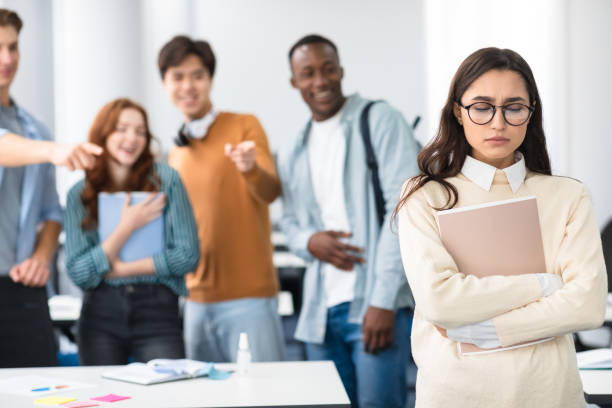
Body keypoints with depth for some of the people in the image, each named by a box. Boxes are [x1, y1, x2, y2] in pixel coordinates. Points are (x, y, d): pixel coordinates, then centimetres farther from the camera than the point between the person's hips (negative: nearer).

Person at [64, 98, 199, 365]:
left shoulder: (165, 180, -1)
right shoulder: (79, 195, 3)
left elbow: (188, 255, -6)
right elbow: (78, 273, -4)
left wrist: (119, 270, -6)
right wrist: (127, 227, -12)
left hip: (157, 312, -1)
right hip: (100, 314, 1)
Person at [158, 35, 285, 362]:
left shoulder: (244, 127, -2)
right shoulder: (175, 154, 14)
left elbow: (271, 191, -19)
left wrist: (250, 167, -38)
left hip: (249, 297, -6)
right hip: (197, 300, 6)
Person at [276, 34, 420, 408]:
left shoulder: (380, 121, -2)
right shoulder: (291, 155, 16)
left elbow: (404, 208, -10)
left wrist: (383, 301, -16)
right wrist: (309, 241, -3)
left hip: (376, 305, -6)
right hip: (322, 308, 6)